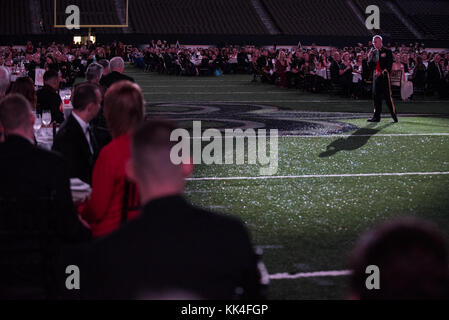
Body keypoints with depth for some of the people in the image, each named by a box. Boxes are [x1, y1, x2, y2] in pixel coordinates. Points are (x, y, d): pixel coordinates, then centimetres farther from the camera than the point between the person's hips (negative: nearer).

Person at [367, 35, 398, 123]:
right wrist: (370, 58, -3)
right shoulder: (373, 52, 14)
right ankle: (376, 116, 8)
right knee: (376, 96, 4)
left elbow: (389, 64, -7)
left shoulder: (387, 51, -1)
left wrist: (382, 72, -16)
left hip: (385, 76, -5)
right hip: (376, 76, 6)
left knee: (388, 96, -6)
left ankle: (394, 115, 0)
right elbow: (371, 67, 14)